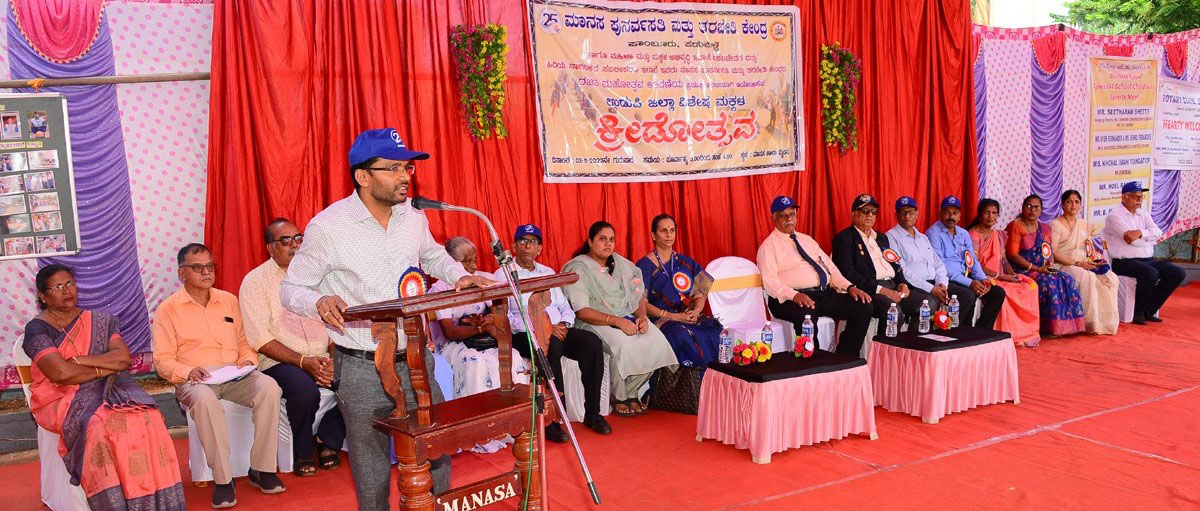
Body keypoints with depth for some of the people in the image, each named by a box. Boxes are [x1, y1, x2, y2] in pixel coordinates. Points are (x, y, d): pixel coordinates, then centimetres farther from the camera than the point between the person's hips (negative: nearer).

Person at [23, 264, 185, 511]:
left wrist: (78, 360, -6)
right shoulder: (37, 329, 4)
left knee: (146, 417, -28)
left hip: (110, 390, 3)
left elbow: (123, 357, 3)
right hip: (62, 400, -3)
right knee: (100, 424, -36)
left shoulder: (100, 321, 18)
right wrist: (104, 368, -1)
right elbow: (60, 373, -10)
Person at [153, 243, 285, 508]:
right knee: (205, 400, -39)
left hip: (234, 375, 3)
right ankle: (222, 479, -28)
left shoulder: (229, 301, 18)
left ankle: (262, 469, -20)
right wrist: (187, 372, -18)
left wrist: (248, 361, -2)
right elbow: (162, 360, 2)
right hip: (195, 381, -3)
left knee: (268, 387, -29)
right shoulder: (168, 309, 6)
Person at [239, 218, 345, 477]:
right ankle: (303, 453, -6)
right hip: (279, 361, -4)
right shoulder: (255, 281, 0)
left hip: (322, 358, 4)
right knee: (306, 391, -35)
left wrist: (332, 359, -12)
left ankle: (327, 439, 1)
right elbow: (260, 339, -9)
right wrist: (303, 362, -19)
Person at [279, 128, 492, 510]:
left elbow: (432, 255, 21)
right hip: (361, 368, -4)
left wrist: (458, 276, 1)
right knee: (370, 464, 11)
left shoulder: (413, 215, 1)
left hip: (416, 358, 4)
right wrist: (319, 302, -27)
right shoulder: (327, 227, -14)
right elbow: (291, 289, -5)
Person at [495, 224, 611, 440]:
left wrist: (565, 323, -2)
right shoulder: (503, 275, 4)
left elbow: (565, 307, 23)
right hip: (524, 335, -5)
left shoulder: (548, 272, 24)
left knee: (592, 341, -22)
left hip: (557, 331, 6)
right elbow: (505, 318, -8)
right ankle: (552, 420, -32)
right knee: (552, 346, -37)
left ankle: (592, 413, -16)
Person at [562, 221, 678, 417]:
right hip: (594, 323, -6)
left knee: (656, 339, -22)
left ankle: (631, 392, -6)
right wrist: (617, 321, -25)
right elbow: (582, 312, -16)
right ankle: (619, 398, -12)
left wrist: (641, 316, -8)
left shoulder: (621, 264, 14)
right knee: (623, 343, -35)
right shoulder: (578, 269, -6)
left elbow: (639, 296, 15)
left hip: (626, 317, 6)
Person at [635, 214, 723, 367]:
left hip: (689, 317, 5)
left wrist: (696, 311, -8)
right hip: (659, 320, -4)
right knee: (683, 335, -37)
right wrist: (674, 317, -14)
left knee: (717, 330, -26)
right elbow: (642, 304, -6)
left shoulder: (685, 263, 18)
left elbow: (699, 296, 16)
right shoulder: (645, 265, 2)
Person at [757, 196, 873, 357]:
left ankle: (845, 359, -6)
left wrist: (849, 287, 5)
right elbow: (770, 281, -10)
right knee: (806, 315, -40)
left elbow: (829, 266, 21)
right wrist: (794, 295, -27)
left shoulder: (807, 240, 24)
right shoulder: (769, 245, 2)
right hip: (793, 300, -7)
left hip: (825, 294, 7)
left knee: (864, 306, -12)